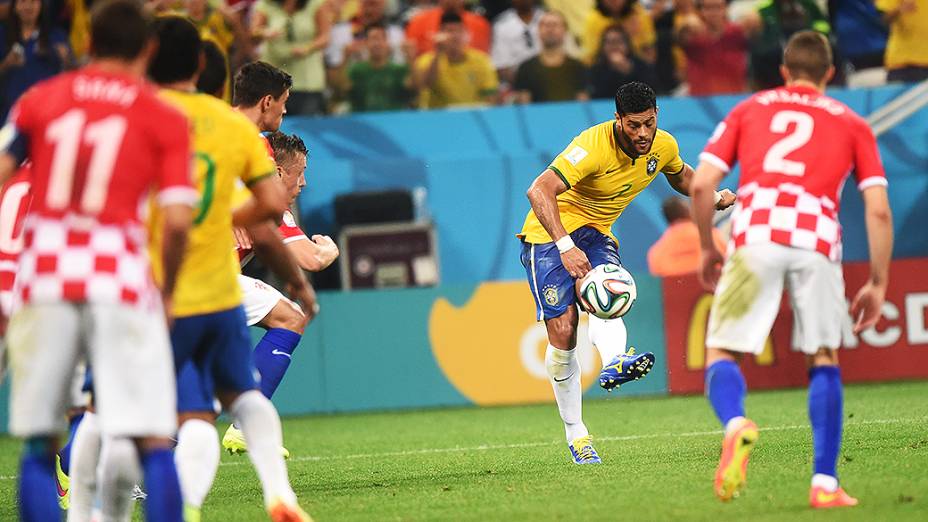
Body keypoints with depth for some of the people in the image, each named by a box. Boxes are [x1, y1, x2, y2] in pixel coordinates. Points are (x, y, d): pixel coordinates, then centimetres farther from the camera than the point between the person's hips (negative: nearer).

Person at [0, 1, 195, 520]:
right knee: (154, 442, -2)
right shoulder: (166, 120, 5)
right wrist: (168, 292, 10)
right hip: (121, 278, -2)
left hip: (44, 278, 2)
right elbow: (177, 219, -4)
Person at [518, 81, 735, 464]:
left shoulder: (663, 146, -5)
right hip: (549, 232, -5)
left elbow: (680, 176, 21)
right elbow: (538, 191, -36)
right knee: (563, 330, -14)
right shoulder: (594, 146, -27)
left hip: (596, 232, 5)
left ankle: (614, 362, -58)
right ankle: (575, 433, -3)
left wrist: (716, 197, 2)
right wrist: (566, 246, -46)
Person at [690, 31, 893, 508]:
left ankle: (735, 424, -27)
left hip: (756, 236, 0)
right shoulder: (851, 123, 21)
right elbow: (878, 209, 11)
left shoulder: (749, 110, 23)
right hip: (818, 241, 0)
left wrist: (708, 250, 24)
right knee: (824, 360, 16)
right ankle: (825, 483, 6)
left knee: (721, 352, 6)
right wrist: (877, 284, 16)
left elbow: (701, 184, 12)